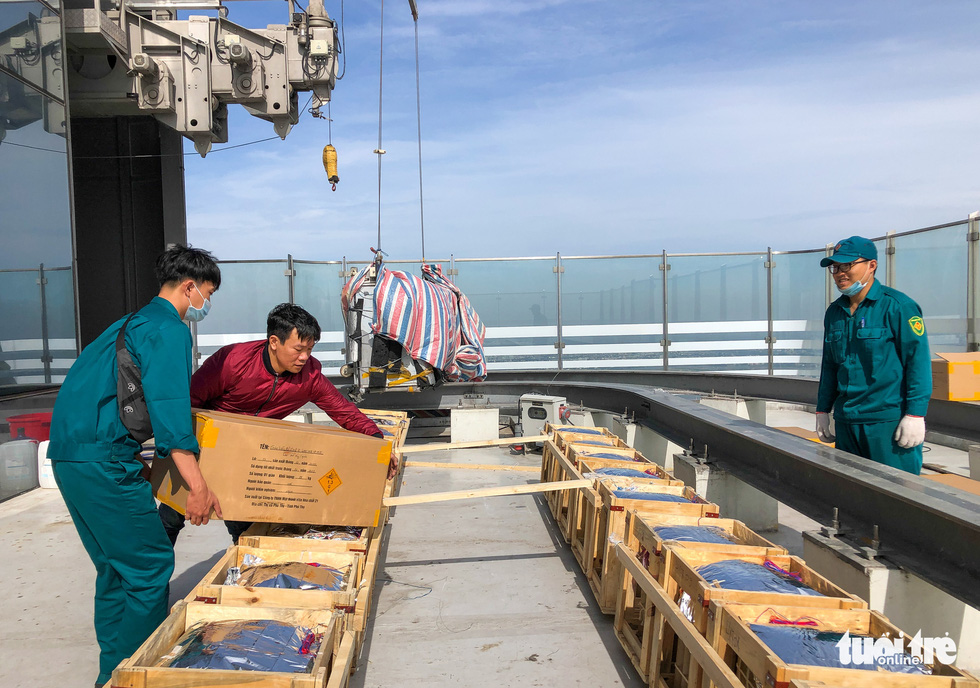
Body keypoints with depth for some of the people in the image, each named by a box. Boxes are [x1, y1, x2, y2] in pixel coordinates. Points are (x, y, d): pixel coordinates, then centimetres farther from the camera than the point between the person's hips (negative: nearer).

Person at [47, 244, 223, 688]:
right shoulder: (168, 329, -10)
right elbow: (168, 409, -20)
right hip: (103, 463, -10)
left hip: (69, 456, 11)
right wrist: (198, 486, -22)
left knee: (116, 567, 19)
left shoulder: (133, 323, 21)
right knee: (150, 567, -1)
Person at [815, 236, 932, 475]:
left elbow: (918, 362, -11)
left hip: (889, 421, -7)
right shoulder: (834, 312, 13)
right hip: (847, 423, 7)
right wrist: (823, 410, 16)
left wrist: (915, 415, -16)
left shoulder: (897, 306, -8)